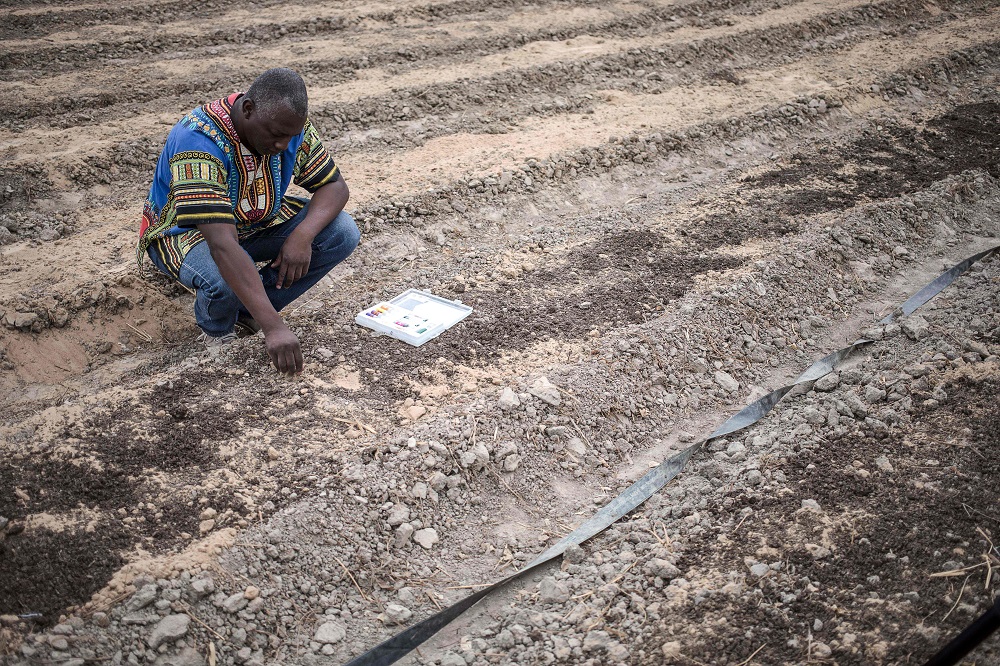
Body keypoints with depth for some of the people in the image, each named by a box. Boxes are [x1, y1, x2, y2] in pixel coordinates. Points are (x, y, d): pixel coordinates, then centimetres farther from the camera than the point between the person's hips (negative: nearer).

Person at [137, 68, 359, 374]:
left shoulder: (290, 125, -17)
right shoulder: (199, 141, -36)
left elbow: (335, 186, -8)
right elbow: (222, 245, -44)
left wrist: (302, 236, -31)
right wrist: (273, 326, -50)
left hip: (254, 224, 6)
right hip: (186, 232, -6)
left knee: (342, 232, -17)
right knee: (224, 280, -40)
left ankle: (246, 313, -2)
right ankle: (218, 331, -1)